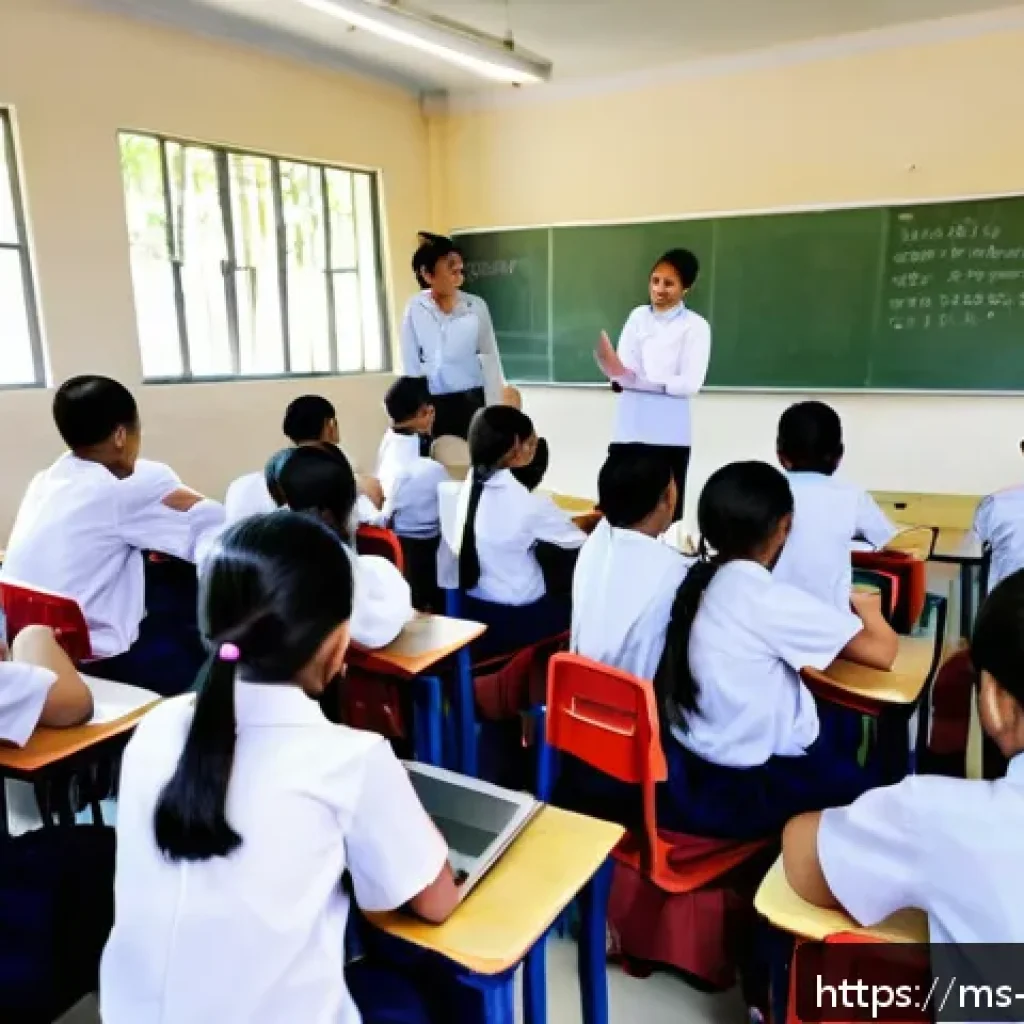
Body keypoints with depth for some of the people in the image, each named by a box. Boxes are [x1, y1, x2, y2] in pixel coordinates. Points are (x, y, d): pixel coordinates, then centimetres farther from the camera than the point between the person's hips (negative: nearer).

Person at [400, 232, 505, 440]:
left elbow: (491, 360, 0)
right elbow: (410, 363, 2)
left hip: (470, 400, 0)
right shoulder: (415, 309, -2)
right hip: (432, 403, 1)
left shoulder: (476, 306, -3)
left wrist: (495, 409, -4)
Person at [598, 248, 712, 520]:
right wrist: (617, 373, -22)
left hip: (669, 433, -3)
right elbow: (621, 369, 3)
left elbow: (690, 384, -11)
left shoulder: (696, 326, -1)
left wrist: (636, 379, -18)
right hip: (629, 428, 3)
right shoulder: (638, 316, 11)